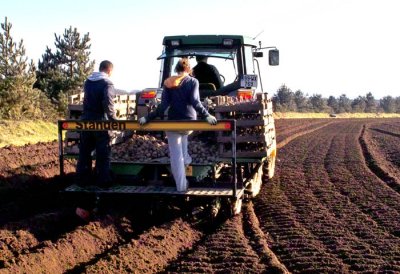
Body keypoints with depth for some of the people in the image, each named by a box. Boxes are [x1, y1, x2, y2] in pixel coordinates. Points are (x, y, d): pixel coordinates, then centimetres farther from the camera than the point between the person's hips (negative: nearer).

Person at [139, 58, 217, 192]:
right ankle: (185, 159, 41)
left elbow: (163, 105, -6)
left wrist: (148, 117, -3)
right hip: (189, 121, 1)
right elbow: (195, 102, -17)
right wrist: (207, 115, -22)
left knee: (176, 155, 4)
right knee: (183, 135, 37)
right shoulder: (193, 81, -3)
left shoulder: (168, 83, 1)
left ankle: (181, 185, 6)